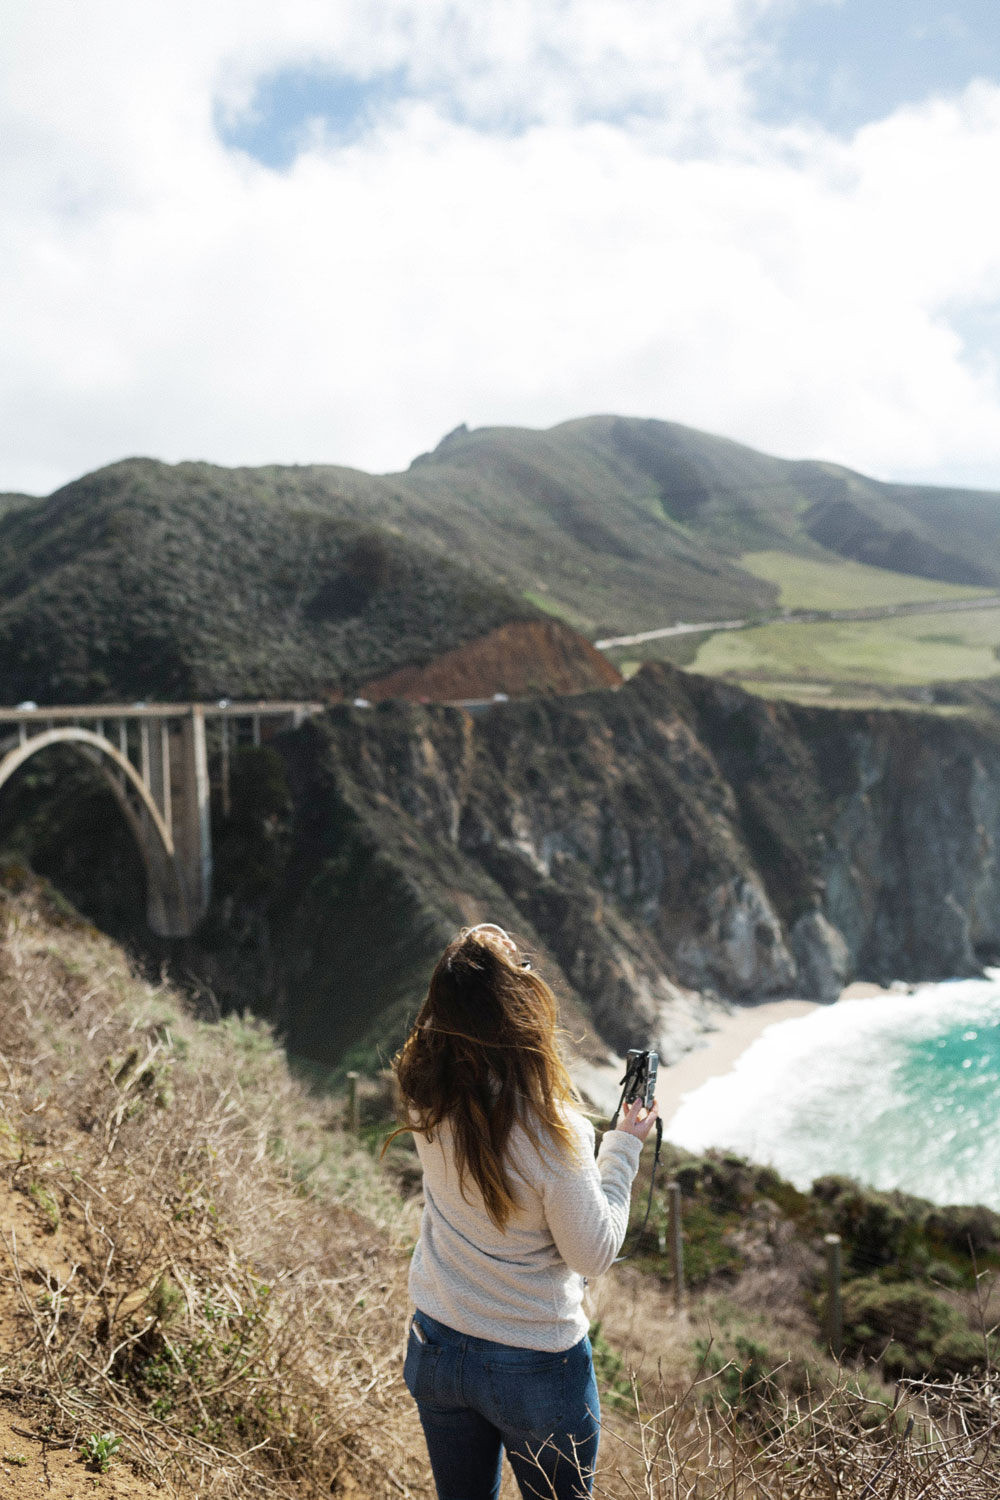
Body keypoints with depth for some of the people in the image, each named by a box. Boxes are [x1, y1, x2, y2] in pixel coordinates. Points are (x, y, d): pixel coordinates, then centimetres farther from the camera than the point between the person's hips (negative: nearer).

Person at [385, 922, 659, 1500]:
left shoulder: (425, 1096, -16)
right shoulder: (553, 1132, -30)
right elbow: (594, 1255, -17)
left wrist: (473, 959, -2)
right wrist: (623, 1147, -9)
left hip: (435, 1348, 5)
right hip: (535, 1367, -4)